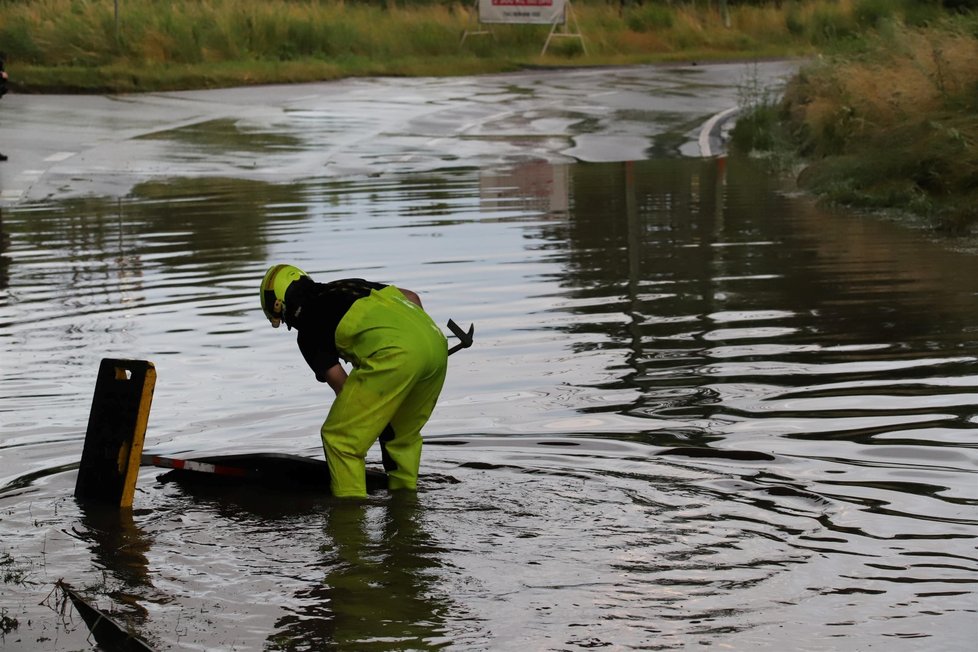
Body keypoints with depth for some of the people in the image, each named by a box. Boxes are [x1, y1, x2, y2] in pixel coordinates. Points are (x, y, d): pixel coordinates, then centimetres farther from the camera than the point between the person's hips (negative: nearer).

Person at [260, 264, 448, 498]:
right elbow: (412, 297, 28)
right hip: (436, 342, 8)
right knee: (404, 434, 26)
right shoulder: (349, 286, 32)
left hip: (396, 353, -8)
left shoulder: (308, 330, 12)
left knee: (339, 438, 3)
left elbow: (341, 385, 8)